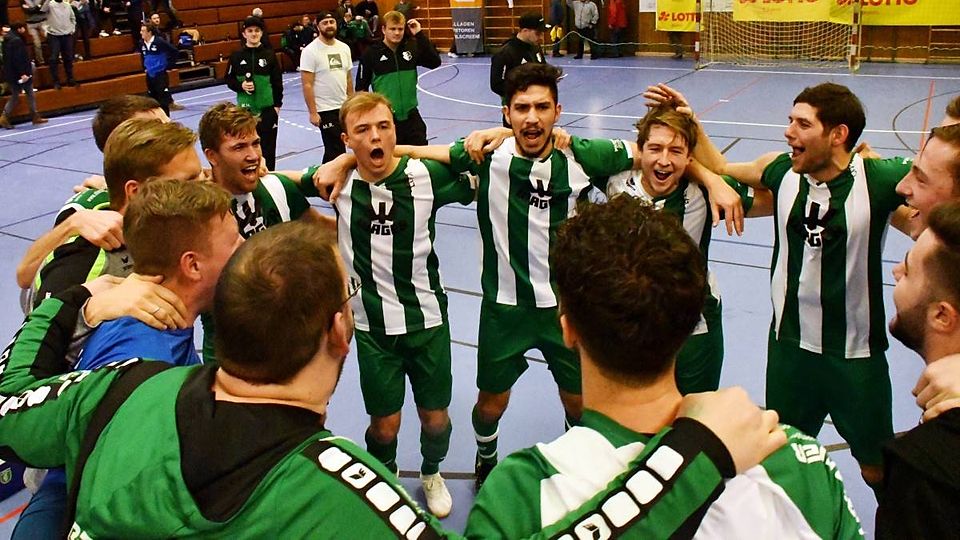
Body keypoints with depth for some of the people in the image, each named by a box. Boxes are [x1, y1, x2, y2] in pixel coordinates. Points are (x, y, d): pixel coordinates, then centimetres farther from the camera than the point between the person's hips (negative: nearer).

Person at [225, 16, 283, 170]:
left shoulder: (269, 54, 0)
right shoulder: (237, 56, 1)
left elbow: (278, 81, 3)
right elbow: (229, 79, 8)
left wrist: (277, 105, 0)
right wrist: (241, 86, -12)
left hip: (267, 107, 0)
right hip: (245, 107, 0)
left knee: (268, 145, 4)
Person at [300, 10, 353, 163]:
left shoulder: (344, 48, 7)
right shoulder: (310, 51, -10)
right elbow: (307, 85, -12)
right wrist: (312, 112, -16)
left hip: (344, 107, 6)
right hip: (325, 110, -6)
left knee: (333, 150, 13)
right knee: (337, 151, -5)